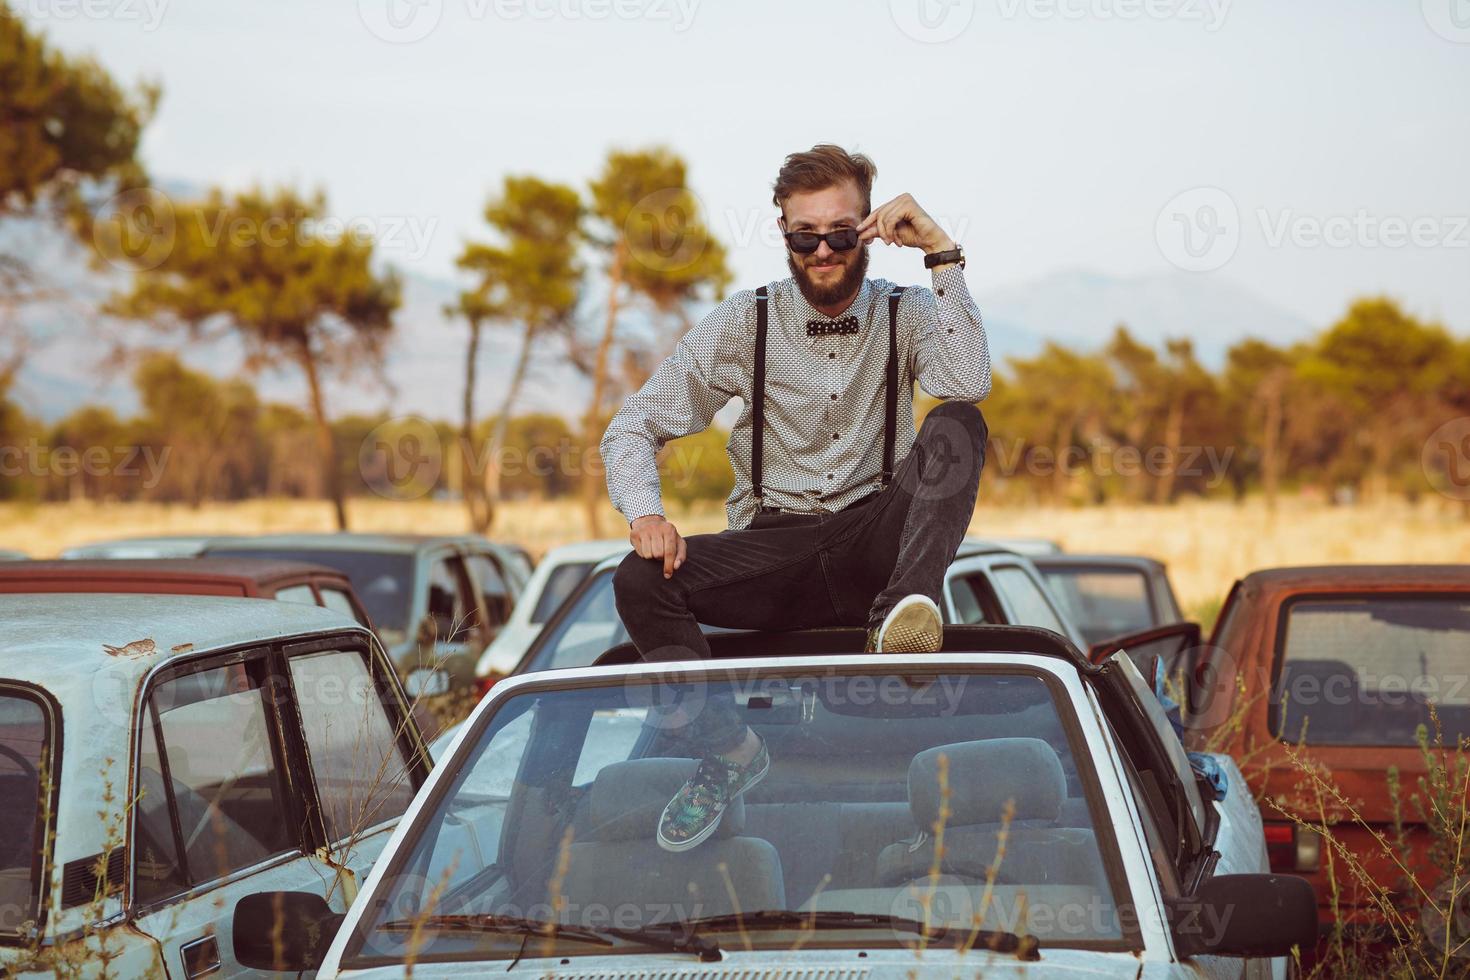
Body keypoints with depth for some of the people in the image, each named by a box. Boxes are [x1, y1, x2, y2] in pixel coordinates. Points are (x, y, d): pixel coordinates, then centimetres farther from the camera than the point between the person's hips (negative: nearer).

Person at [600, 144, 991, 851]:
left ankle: (904, 610, -45)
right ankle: (727, 749, -12)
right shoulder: (743, 323, 3)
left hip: (875, 542, -1)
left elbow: (970, 385, -19)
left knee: (957, 426, -25)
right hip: (772, 548, 1)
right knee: (642, 579, -25)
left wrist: (941, 252, -18)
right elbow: (634, 426, 2)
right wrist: (645, 513, -18)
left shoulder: (906, 315, 3)